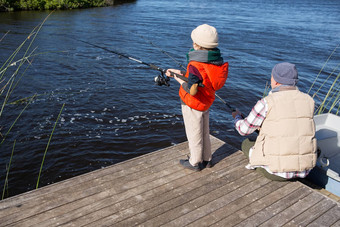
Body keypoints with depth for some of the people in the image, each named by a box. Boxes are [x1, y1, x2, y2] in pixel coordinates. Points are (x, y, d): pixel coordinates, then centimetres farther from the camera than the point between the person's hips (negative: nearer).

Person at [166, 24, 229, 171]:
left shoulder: (195, 65, -28)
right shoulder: (216, 60, -3)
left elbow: (192, 90, -30)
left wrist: (178, 79, -15)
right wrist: (181, 73, 6)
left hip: (192, 105, -8)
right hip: (206, 102, 8)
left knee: (194, 134, 9)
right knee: (204, 132, 22)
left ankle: (195, 163, 26)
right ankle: (206, 159, 37)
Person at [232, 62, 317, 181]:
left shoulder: (267, 102, -13)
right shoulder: (308, 100, 3)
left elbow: (244, 129, -2)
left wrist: (237, 117, 21)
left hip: (277, 172, -5)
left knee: (247, 143, 23)